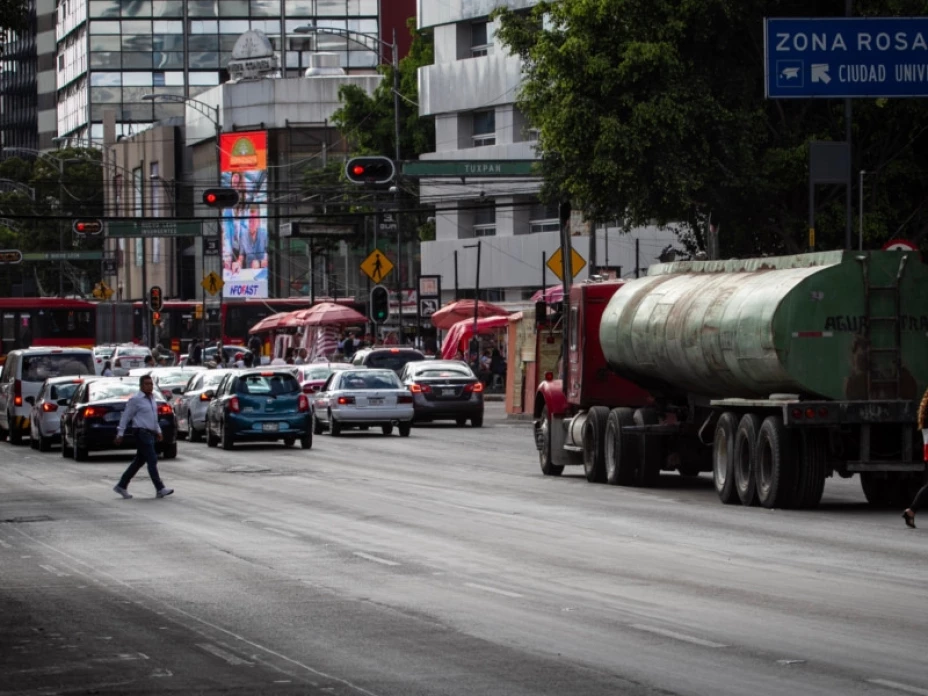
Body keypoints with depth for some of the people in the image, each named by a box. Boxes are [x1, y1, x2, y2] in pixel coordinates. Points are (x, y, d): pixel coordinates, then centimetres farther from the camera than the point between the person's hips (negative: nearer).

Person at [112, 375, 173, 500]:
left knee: (139, 461, 12)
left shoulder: (152, 399, 15)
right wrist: (120, 434, -9)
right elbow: (125, 417, -8)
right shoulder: (135, 400, -10)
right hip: (142, 432, -9)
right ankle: (160, 489, -12)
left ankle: (122, 486, 19)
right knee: (152, 460, -11)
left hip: (150, 433, 9)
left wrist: (158, 431, 20)